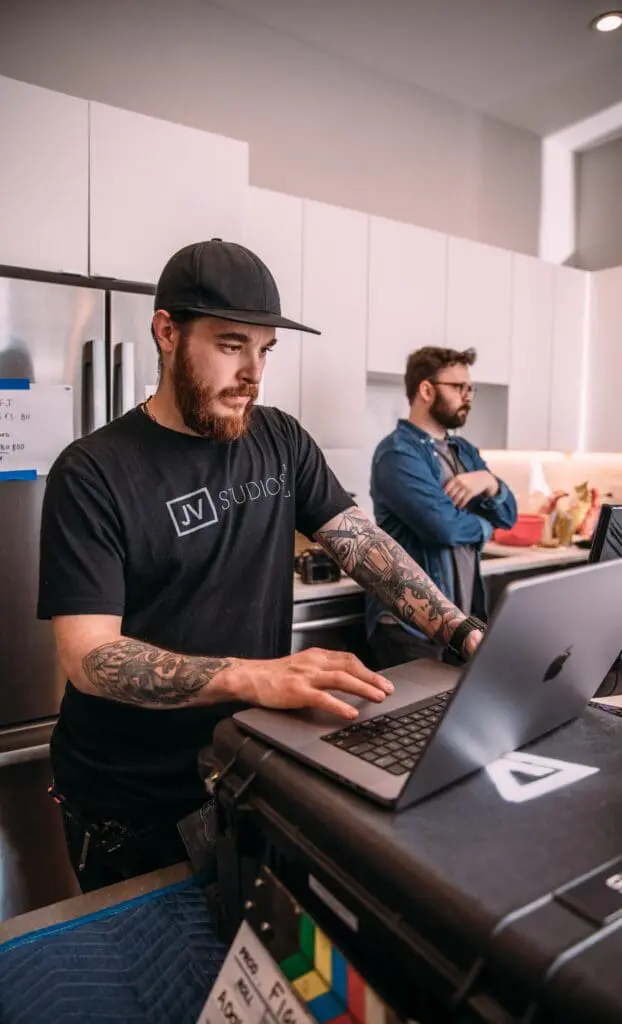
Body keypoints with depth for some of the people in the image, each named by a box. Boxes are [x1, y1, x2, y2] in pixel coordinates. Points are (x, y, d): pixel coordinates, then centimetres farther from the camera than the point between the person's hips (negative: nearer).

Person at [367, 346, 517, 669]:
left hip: (467, 619, 8)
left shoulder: (465, 451, 13)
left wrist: (489, 482, -13)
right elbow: (444, 526, -27)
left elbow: (508, 516, 9)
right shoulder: (398, 452, -15)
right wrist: (483, 525, -5)